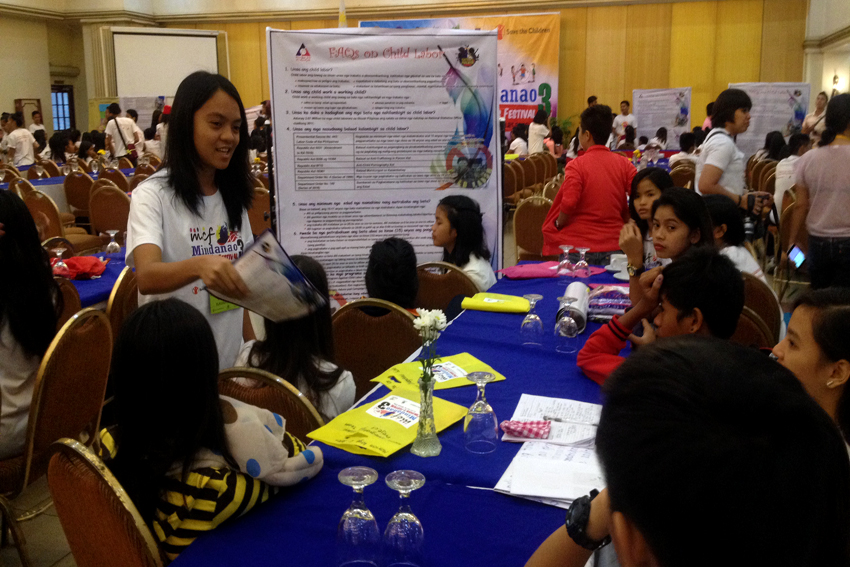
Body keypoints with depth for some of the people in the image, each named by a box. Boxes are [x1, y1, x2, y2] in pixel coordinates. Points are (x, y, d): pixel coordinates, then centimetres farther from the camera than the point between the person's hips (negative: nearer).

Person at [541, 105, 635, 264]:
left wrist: (559, 224, -3)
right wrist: (623, 221, 10)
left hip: (578, 246, -3)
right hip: (613, 246, 4)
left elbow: (568, 203, -22)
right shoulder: (624, 164, 2)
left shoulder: (576, 166, -10)